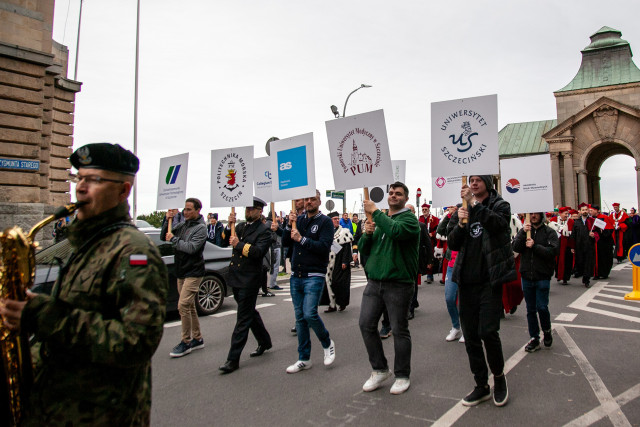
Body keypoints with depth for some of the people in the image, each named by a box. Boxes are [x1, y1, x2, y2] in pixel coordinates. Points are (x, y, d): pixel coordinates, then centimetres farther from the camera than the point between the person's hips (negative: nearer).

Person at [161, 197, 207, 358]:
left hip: (193, 272, -8)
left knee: (183, 305, -13)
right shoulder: (183, 224, 10)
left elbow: (191, 248, -23)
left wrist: (174, 239, -15)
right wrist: (167, 221, -1)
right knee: (189, 306, 13)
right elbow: (163, 237, 12)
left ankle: (186, 342, -2)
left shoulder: (201, 227, -11)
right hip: (181, 272, 8)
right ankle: (197, 339, 24)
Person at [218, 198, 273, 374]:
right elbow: (224, 242, 9)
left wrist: (239, 244, -19)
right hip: (236, 277, 8)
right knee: (250, 312, 20)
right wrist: (229, 226, -4)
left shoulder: (264, 230, -8)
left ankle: (233, 359, 1)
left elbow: (259, 251, -21)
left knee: (243, 318, -4)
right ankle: (264, 341, 38)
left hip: (250, 278, -8)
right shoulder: (240, 226, 14)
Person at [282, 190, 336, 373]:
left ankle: (327, 343, 14)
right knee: (300, 317, 10)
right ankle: (304, 359, 21)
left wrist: (302, 239, -17)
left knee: (310, 314, -15)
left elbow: (324, 247, -16)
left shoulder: (325, 221, -4)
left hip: (314, 276, -5)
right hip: (296, 276, 6)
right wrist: (289, 225, -6)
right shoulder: (299, 219, 11)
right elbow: (285, 242, 7)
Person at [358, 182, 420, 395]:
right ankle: (380, 369, 20)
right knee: (366, 324, 2)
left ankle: (402, 375, 20)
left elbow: (395, 231, -27)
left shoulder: (409, 219, -3)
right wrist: (367, 233, -5)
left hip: (398, 284, -6)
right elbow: (363, 248, 15)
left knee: (399, 329, 4)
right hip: (374, 282, 6)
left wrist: (375, 212, -18)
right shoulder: (379, 219, 16)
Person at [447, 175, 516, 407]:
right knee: (470, 336, 7)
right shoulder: (463, 209, 14)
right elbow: (452, 244, 6)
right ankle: (481, 386, 22)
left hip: (490, 279, -4)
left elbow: (498, 223, -21)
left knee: (488, 331, -10)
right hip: (467, 280, 5)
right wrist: (460, 223, -11)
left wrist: (474, 203, -23)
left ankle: (499, 376, 18)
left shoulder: (500, 205, 3)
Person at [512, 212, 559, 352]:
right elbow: (515, 247, -6)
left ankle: (547, 331, 23)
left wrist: (534, 246, -18)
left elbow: (553, 251, -12)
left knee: (542, 307, -6)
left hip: (542, 276, -3)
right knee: (531, 309, 9)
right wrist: (523, 233, -16)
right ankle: (534, 339, 19)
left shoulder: (549, 232, -2)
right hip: (527, 276, 3)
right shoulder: (523, 231, 7)